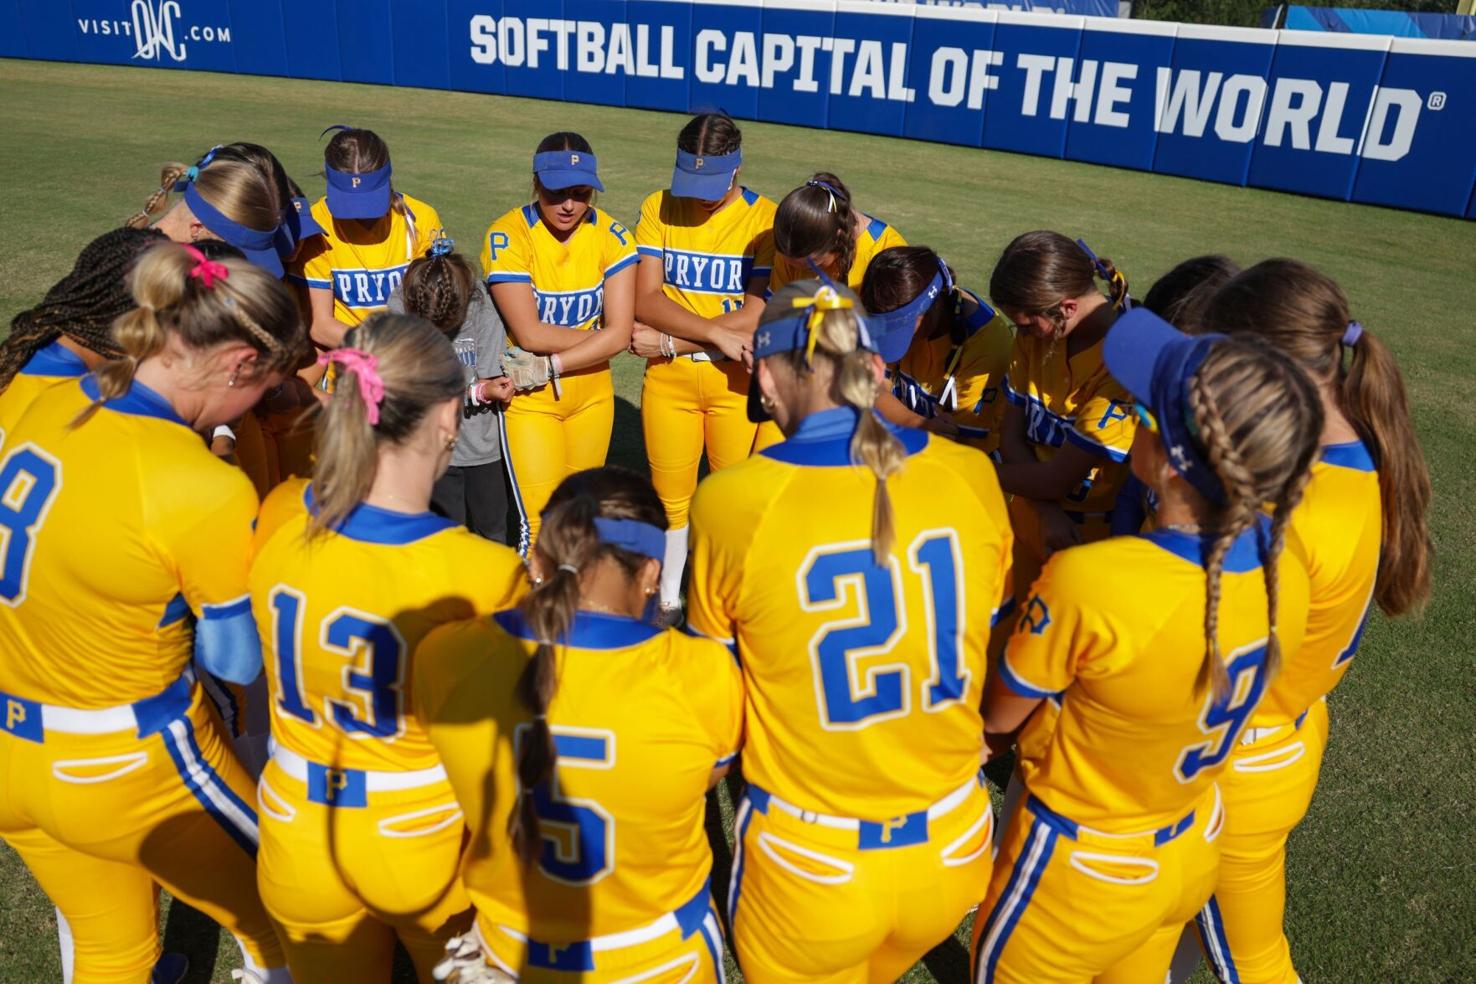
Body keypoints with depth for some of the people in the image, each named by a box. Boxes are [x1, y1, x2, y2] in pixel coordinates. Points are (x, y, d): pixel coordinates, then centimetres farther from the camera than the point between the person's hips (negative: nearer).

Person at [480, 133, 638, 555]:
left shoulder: (611, 236, -7)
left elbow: (619, 332, -14)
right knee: (541, 524, -8)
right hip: (528, 398, -3)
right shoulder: (508, 236, -16)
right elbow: (530, 334, -20)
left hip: (591, 394, 4)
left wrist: (549, 367, -20)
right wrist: (602, 336, -13)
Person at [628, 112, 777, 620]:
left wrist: (670, 340, -16)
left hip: (738, 379, -2)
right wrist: (717, 332, -21)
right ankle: (668, 598, 31)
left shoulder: (766, 218, -7)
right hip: (668, 378, 2)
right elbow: (645, 299, -9)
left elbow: (758, 315, -16)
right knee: (670, 496, 12)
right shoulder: (658, 209, -1)